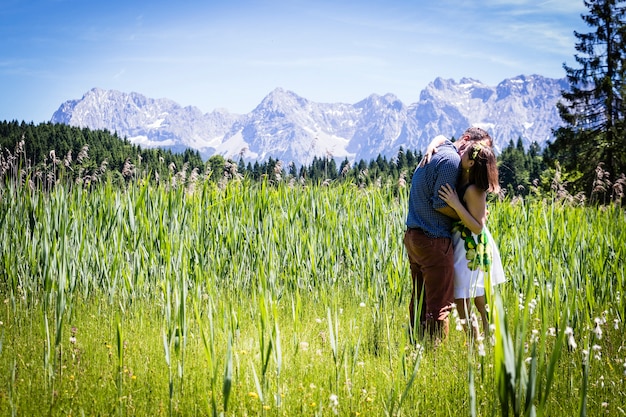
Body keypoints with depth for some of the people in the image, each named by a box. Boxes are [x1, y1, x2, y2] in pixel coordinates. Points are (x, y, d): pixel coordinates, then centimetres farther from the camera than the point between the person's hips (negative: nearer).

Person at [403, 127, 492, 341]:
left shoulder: (434, 154, 17)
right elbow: (441, 203, -18)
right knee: (439, 306, -4)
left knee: (420, 301, 17)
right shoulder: (451, 159, -14)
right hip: (434, 240, -10)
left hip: (413, 235, 10)